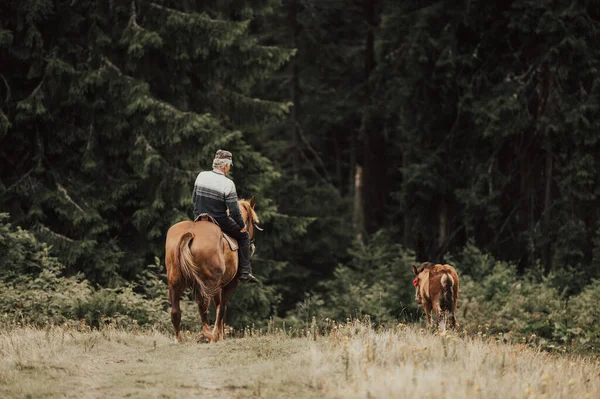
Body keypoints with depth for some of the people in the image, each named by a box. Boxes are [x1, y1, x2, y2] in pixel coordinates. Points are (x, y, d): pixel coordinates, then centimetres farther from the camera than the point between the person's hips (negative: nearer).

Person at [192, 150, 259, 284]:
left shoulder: (201, 176, -4)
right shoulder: (228, 184, -18)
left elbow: (194, 198, 8)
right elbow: (234, 211, -17)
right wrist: (242, 225, 0)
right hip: (220, 222, -5)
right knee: (244, 235, 16)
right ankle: (245, 272, 13)